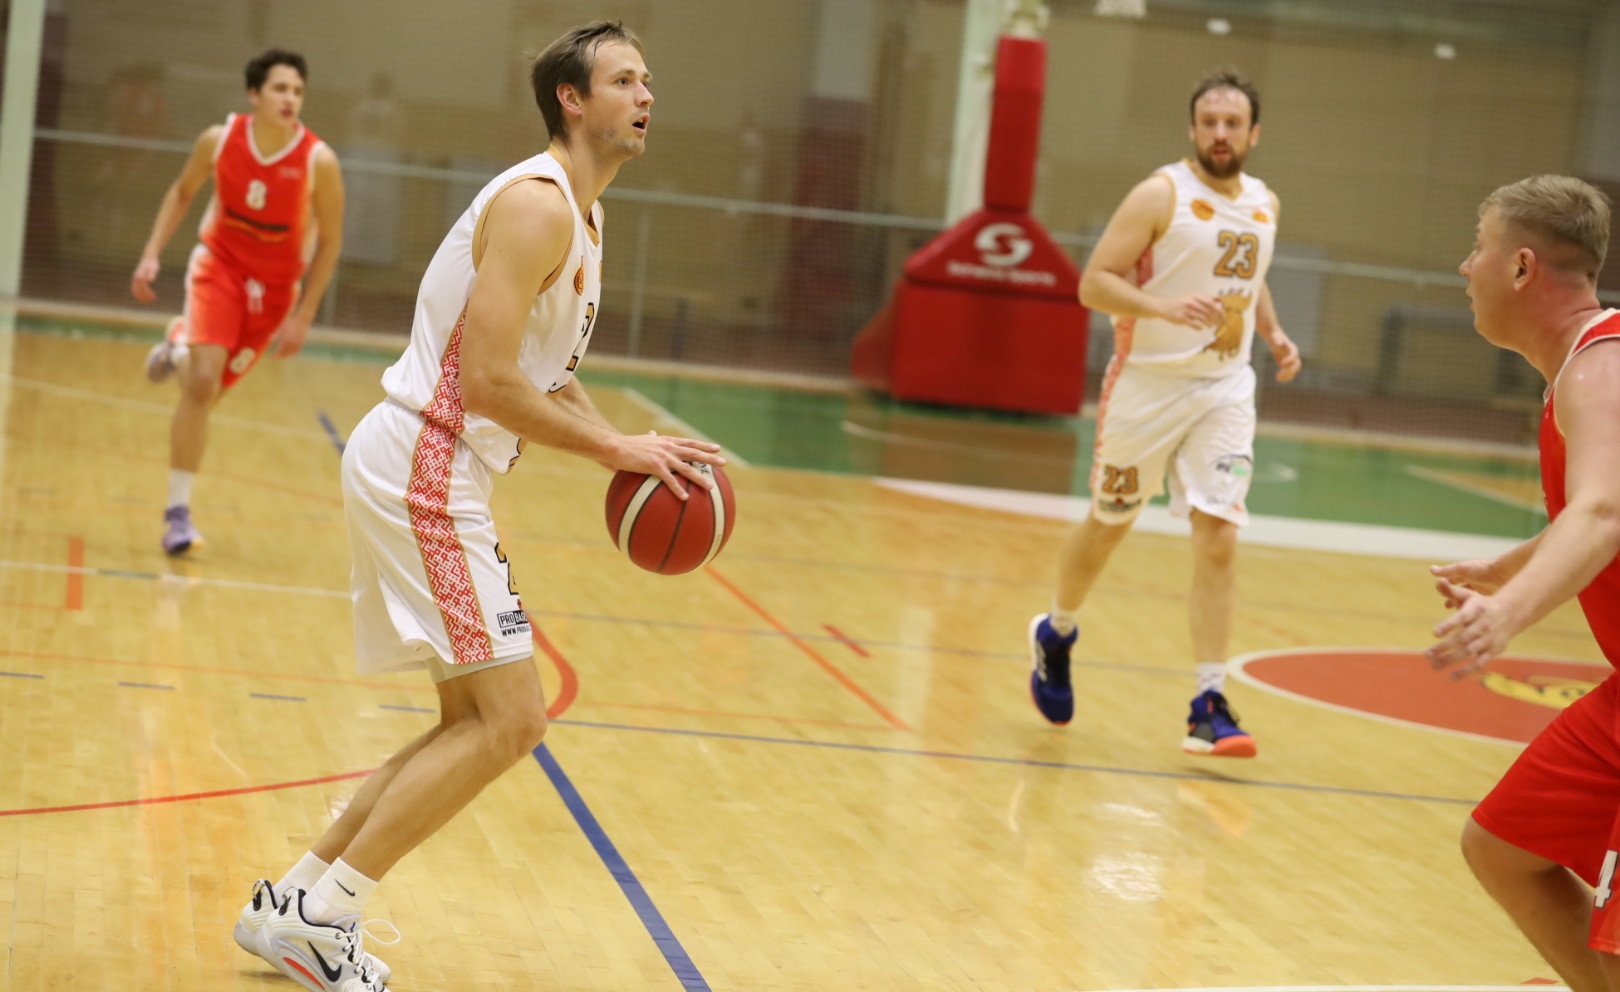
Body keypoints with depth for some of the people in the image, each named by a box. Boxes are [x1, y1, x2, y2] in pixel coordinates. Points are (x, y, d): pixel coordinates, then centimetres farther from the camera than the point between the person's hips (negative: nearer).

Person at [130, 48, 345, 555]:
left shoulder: (318, 161, -21)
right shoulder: (219, 139, -15)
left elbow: (329, 242, -10)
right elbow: (182, 192, 5)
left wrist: (302, 317, -13)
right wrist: (151, 255, -4)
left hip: (273, 285, 1)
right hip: (218, 263, -1)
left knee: (209, 390, 10)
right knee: (202, 383, -18)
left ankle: (181, 345, 47)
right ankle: (178, 510, -9)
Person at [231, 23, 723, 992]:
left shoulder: (582, 216, 16)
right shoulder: (537, 204, -17)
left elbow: (549, 372, 24)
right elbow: (487, 380, -24)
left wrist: (627, 451, 7)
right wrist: (616, 448, -17)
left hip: (439, 476, 10)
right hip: (422, 467, -10)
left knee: (477, 723, 14)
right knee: (512, 718, -11)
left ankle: (292, 900, 19)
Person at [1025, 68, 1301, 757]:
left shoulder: (1264, 204, 8)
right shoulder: (1160, 195, -11)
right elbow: (1094, 284, -16)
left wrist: (1274, 333, 12)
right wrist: (1165, 306, -31)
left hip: (1225, 390, 3)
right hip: (1148, 383, -3)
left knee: (1218, 539, -10)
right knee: (1108, 526, 13)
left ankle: (1209, 707, -8)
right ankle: (1056, 634, 41)